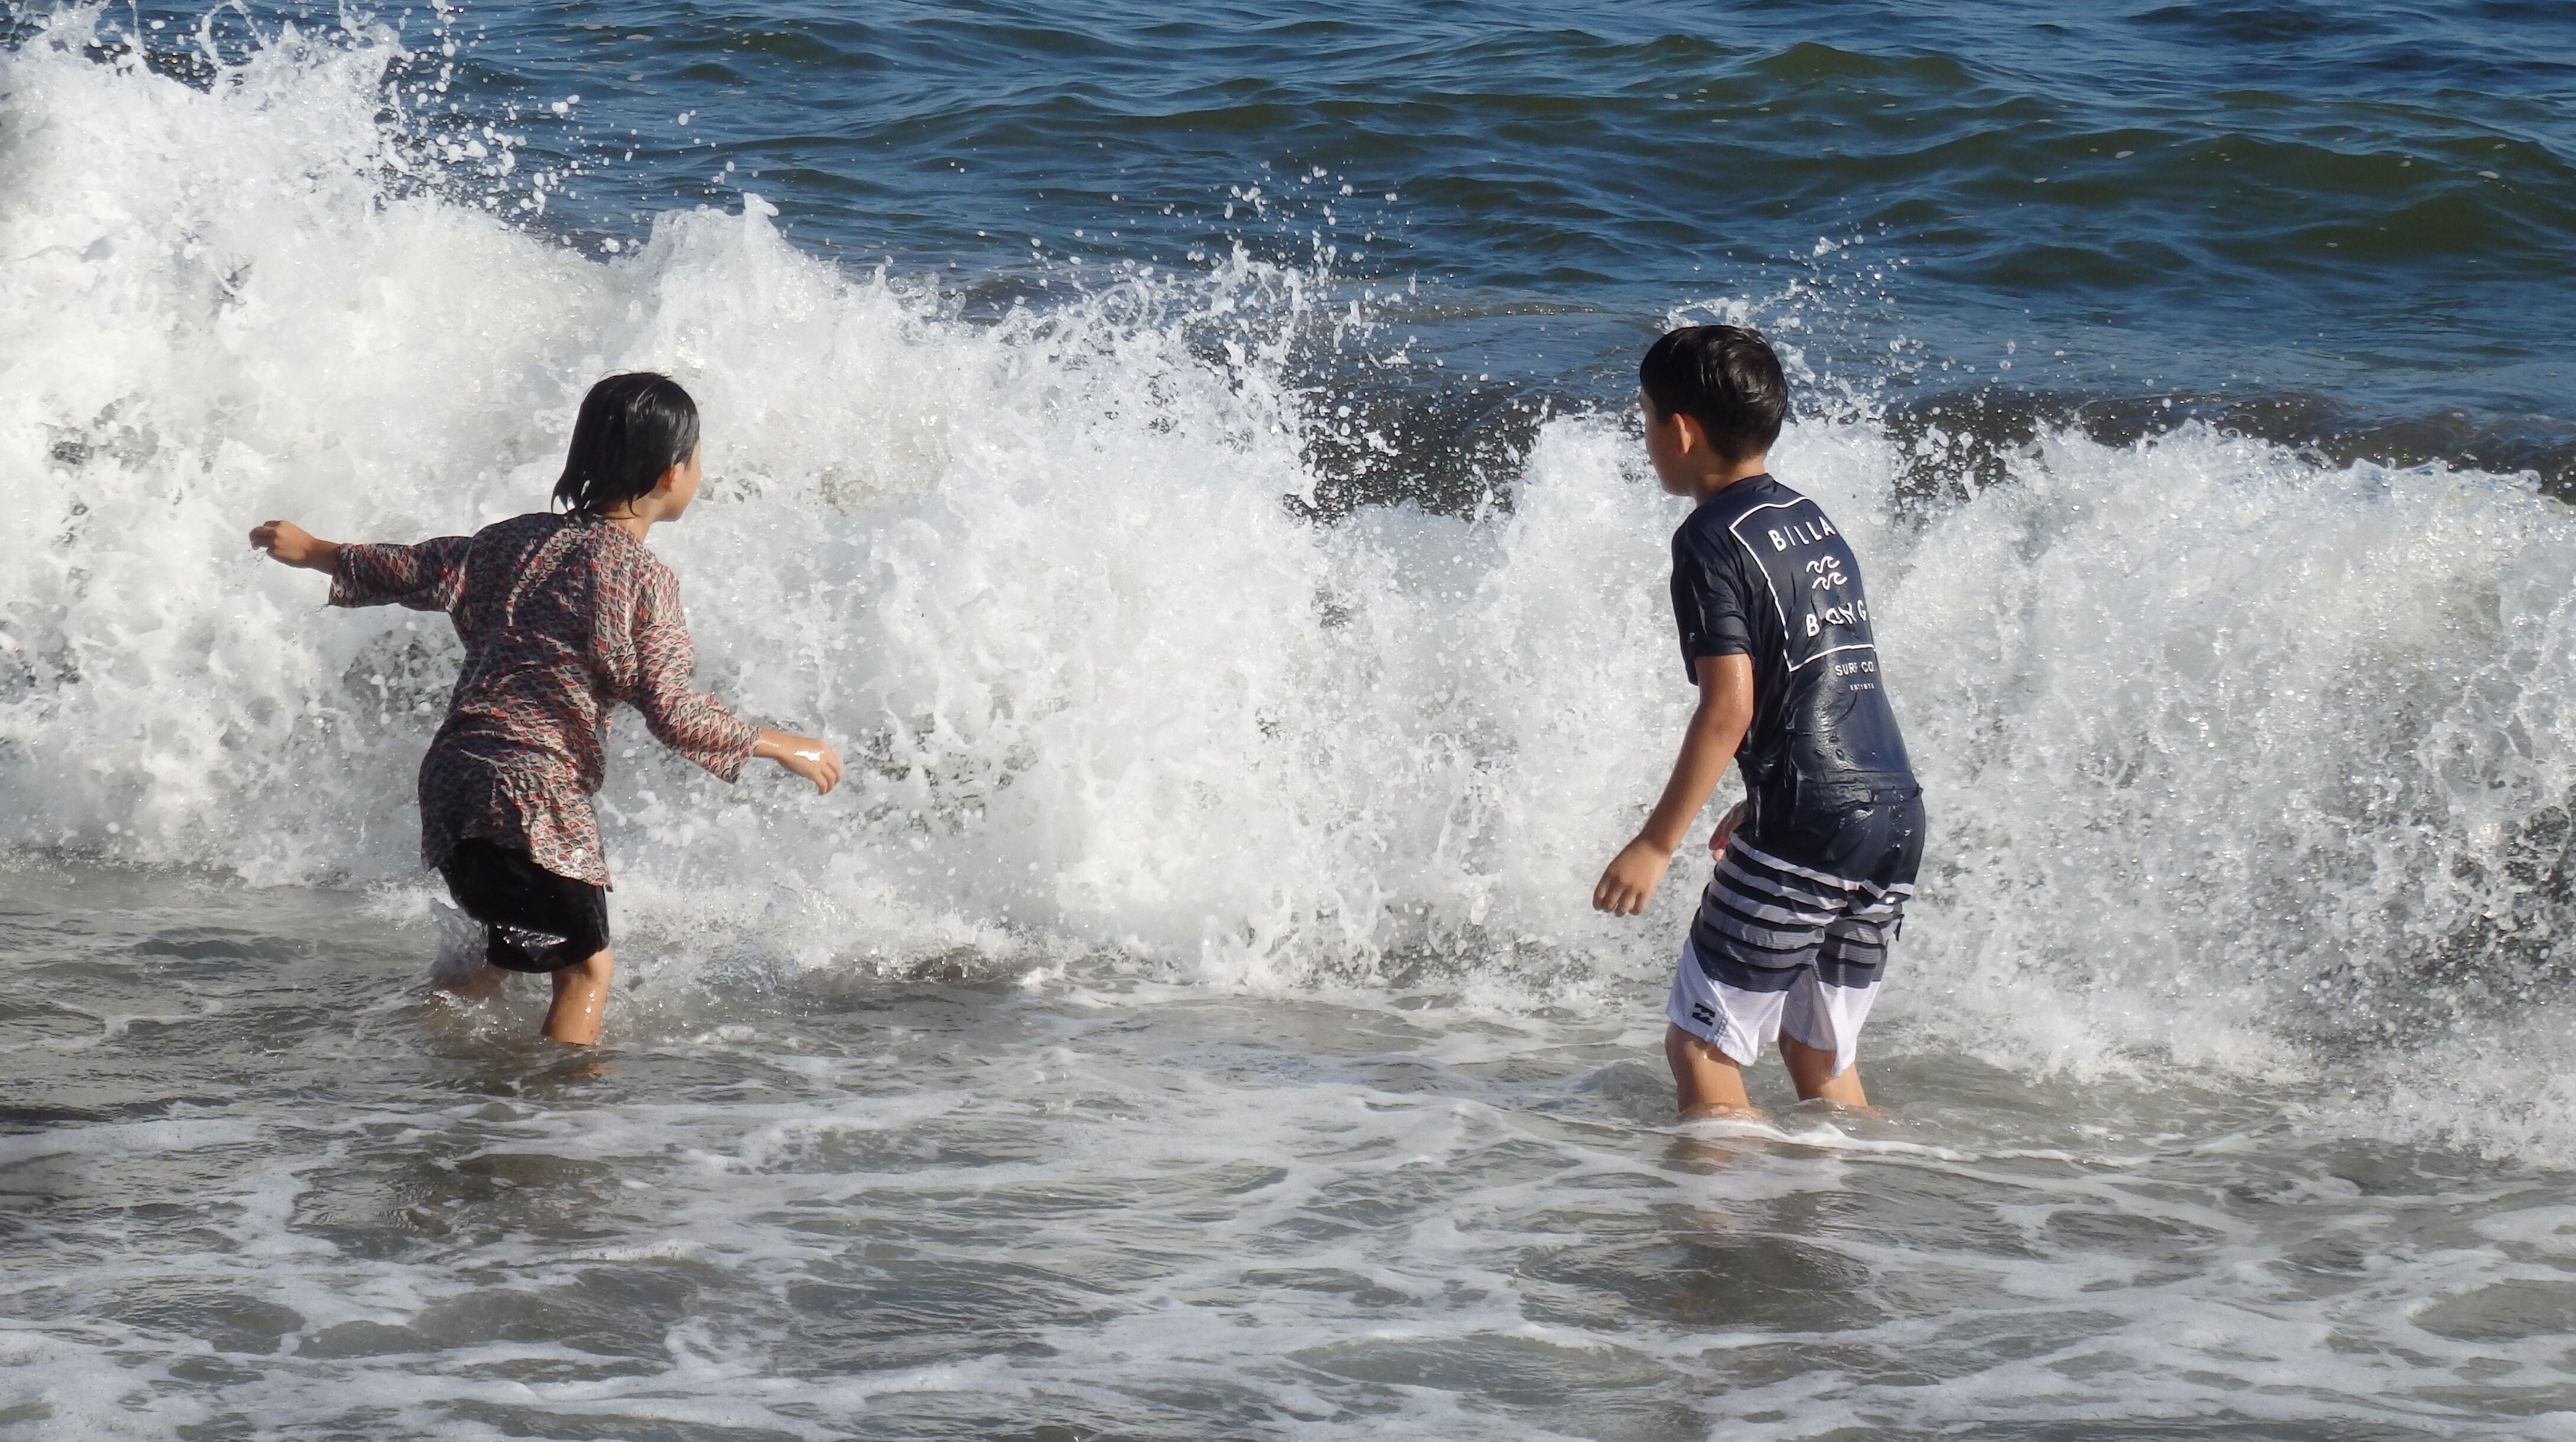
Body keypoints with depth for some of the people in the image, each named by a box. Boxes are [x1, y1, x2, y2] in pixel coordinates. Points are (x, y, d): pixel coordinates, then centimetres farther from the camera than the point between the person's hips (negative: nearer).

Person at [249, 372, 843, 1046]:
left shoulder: (521, 538, 10)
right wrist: (780, 746, -3)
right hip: (535, 791, -8)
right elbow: (672, 711, -14)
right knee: (586, 966, -1)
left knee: (511, 950, 26)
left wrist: (314, 552, 33)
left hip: (452, 779, 8)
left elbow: (423, 572, 17)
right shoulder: (644, 580, -9)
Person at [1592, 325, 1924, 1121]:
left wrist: (1656, 845, -13)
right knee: (1822, 1058, 18)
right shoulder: (1814, 522, 18)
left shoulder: (1712, 541, -7)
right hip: (1895, 823, 8)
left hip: (1803, 833, -8)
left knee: (1700, 1047, -1)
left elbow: (1730, 707, -15)